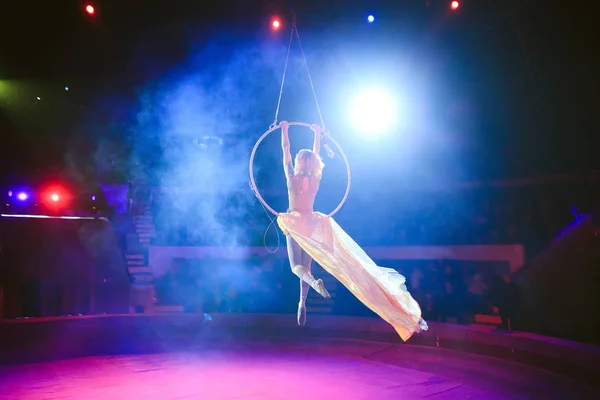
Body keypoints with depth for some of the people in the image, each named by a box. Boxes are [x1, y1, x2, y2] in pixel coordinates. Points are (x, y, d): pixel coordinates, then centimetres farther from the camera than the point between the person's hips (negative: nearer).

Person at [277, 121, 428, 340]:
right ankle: (302, 304, 7)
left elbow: (286, 151, 3)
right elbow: (316, 155, 15)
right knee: (306, 266, 13)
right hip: (311, 224, 4)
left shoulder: (292, 176, -8)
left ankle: (313, 281, -31)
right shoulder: (316, 178, 1)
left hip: (295, 223, -3)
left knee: (297, 266, 1)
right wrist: (317, 134, 28)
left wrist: (284, 130, 15)